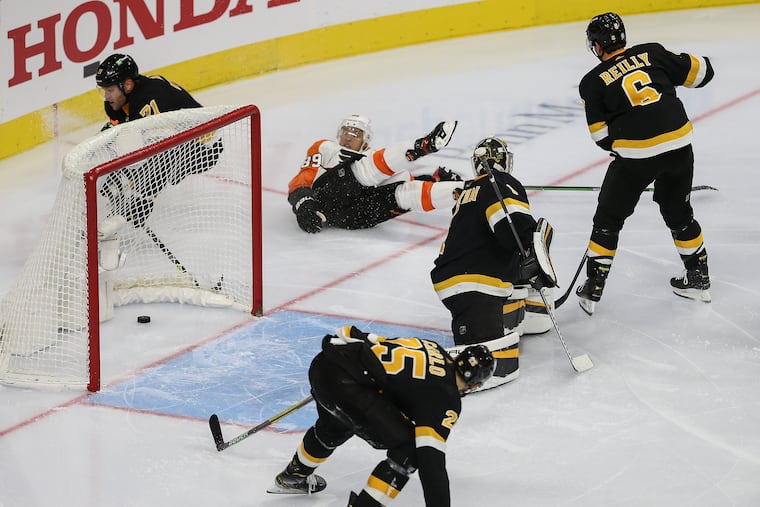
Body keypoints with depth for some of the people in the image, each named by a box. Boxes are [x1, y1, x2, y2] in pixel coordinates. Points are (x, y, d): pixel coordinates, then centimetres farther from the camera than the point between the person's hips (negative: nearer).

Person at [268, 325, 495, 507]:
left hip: (321, 366, 9)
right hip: (345, 383, -9)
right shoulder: (445, 399, -2)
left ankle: (294, 476, 65)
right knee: (407, 450, -2)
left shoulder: (432, 349, 18)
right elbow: (431, 458, -8)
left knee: (334, 427, 40)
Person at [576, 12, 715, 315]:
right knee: (678, 212, 24)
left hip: (635, 153, -3)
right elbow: (700, 72, 10)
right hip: (679, 144, 4)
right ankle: (698, 279, 32)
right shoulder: (652, 53, 7)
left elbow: (602, 136, 3)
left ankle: (592, 291, 13)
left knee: (608, 219, 12)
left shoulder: (593, 82, 1)